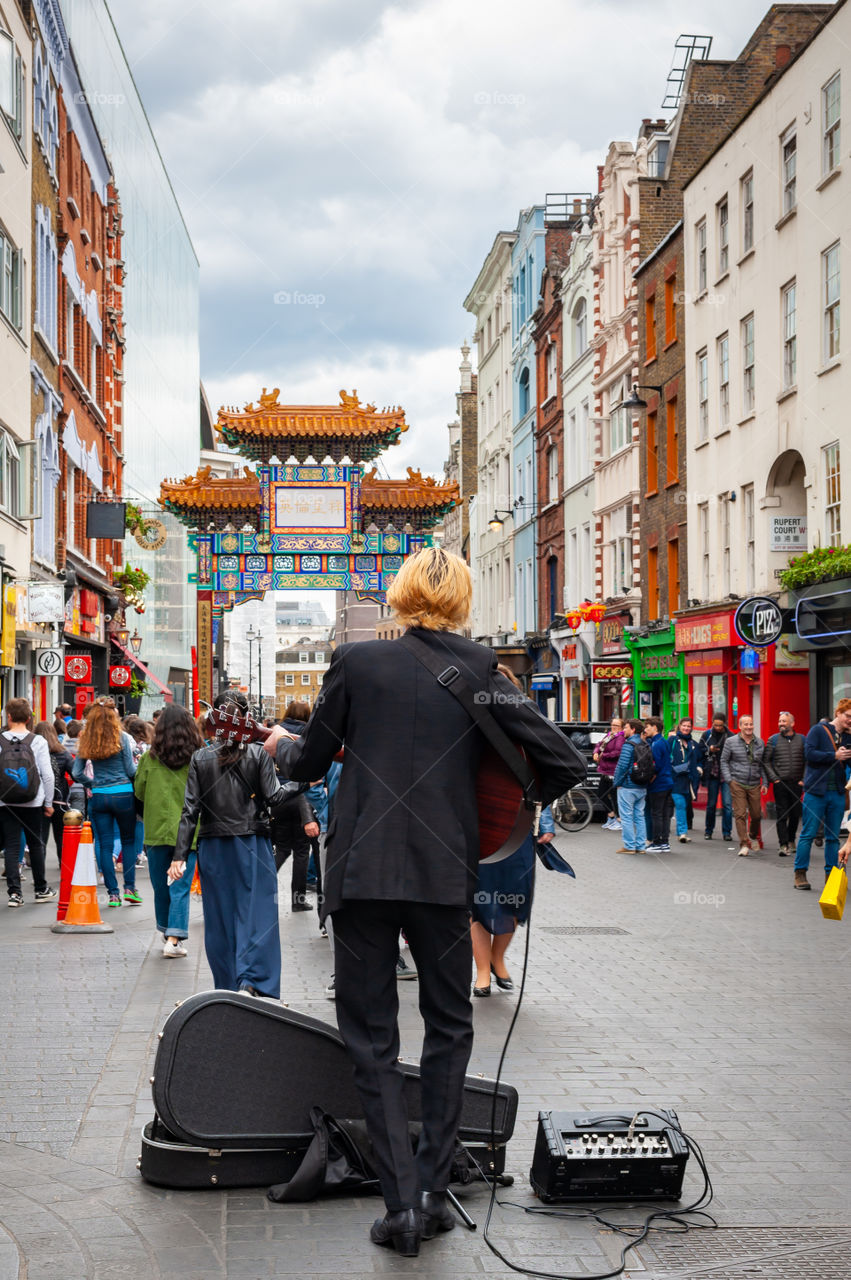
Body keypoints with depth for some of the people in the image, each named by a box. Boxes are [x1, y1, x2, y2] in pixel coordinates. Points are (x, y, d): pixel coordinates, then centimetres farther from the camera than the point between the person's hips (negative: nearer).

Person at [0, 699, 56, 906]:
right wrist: (49, 802, 5)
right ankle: (41, 889, 22)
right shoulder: (38, 741, -5)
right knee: (36, 844, 12)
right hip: (33, 803, 0)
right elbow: (47, 775, -5)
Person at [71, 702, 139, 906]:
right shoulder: (121, 738, -7)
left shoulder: (86, 742, 2)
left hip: (98, 797, 2)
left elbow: (76, 774, 2)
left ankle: (113, 893, 7)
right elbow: (131, 770, -6)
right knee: (128, 841, 13)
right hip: (123, 795, -2)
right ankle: (129, 888, 7)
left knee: (104, 845, 7)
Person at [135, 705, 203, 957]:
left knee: (161, 886, 15)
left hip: (156, 830, 1)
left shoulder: (150, 758, -4)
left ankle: (168, 933, 29)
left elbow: (139, 791, 6)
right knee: (181, 887, 1)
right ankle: (174, 939, -7)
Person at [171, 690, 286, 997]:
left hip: (213, 848, 2)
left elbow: (190, 810, -2)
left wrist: (180, 855, -2)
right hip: (253, 844, -2)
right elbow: (272, 797, -9)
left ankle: (227, 989, 15)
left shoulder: (200, 758, 1)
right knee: (257, 913, 1)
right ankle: (252, 981, -15)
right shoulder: (259, 753, -4)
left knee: (219, 917, 10)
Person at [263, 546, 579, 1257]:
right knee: (449, 1025, 19)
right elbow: (564, 762, -4)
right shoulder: (480, 672, 0)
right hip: (445, 875, 1)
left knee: (372, 1038, 9)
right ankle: (434, 1188, 16)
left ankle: (403, 1201, 4)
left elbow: (309, 763, 8)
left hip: (360, 873, -1)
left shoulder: (356, 660, -1)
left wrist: (280, 743, 30)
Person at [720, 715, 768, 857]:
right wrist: (729, 779, -5)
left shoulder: (760, 743, 9)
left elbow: (763, 764, 14)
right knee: (740, 814, -8)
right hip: (737, 784, -3)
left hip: (754, 785, 3)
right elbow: (724, 761, 5)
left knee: (756, 814, 7)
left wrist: (765, 782, 7)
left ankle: (753, 836, 35)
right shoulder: (731, 742, 1)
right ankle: (744, 844, -6)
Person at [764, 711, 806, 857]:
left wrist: (803, 779, 0)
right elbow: (766, 761, 3)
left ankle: (791, 840, 27)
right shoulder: (773, 740, 3)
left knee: (795, 813, 7)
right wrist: (774, 778, -6)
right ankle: (783, 845, -7)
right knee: (781, 814, -6)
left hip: (797, 783, 2)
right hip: (780, 783, -2)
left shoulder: (802, 739, 7)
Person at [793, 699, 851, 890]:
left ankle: (831, 874, 14)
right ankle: (800, 873, 4)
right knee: (808, 833, -2)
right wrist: (834, 756, -15)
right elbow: (809, 753, -12)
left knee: (833, 837, 7)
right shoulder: (819, 730, -1)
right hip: (816, 791, -4)